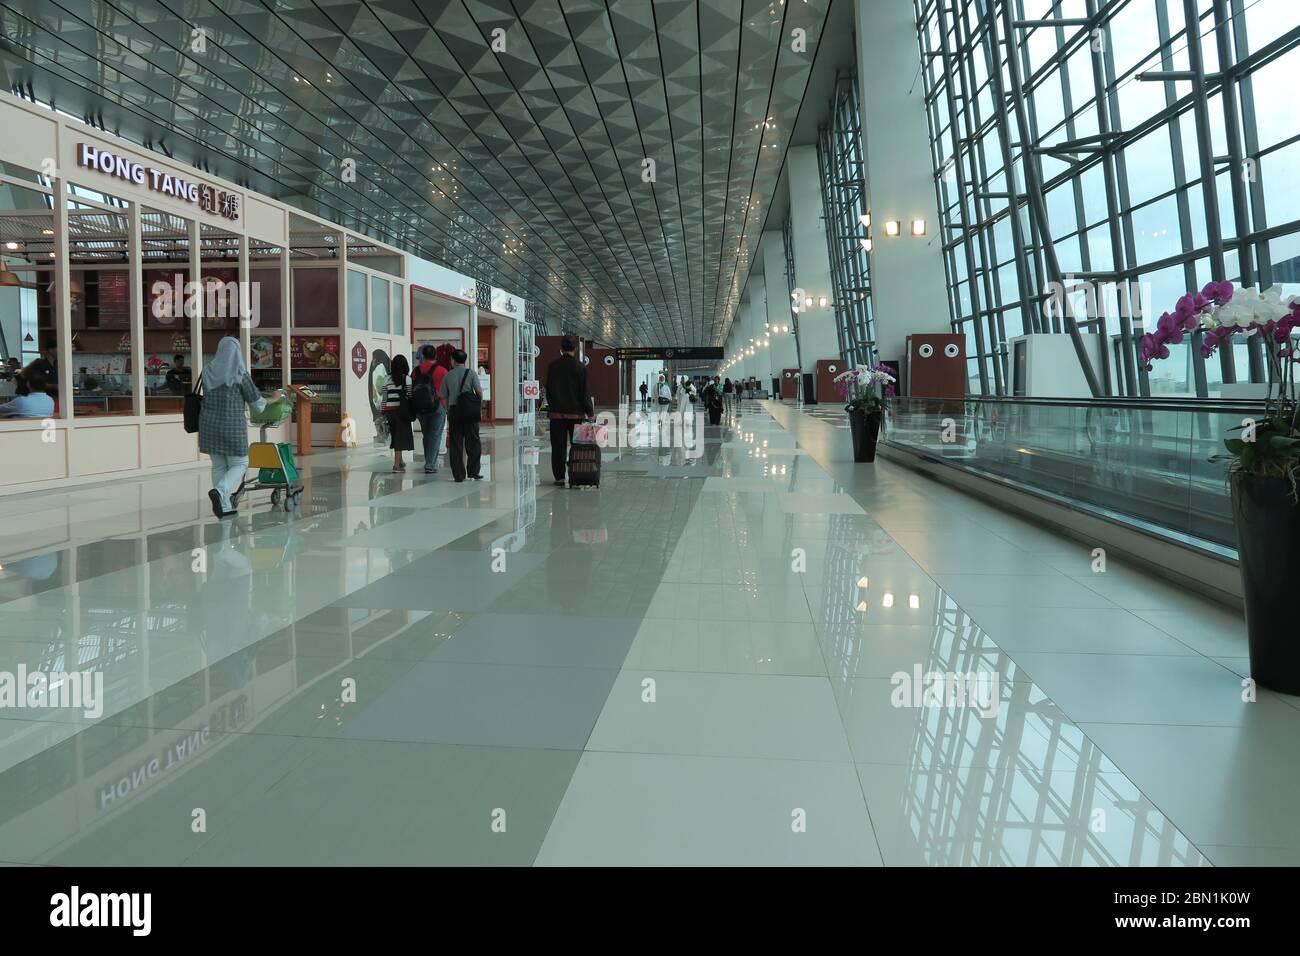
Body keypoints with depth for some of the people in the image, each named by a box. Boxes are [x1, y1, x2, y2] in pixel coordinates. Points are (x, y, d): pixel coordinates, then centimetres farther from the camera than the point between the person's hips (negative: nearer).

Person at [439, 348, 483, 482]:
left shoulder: (447, 376, 4)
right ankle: (473, 471, 5)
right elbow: (479, 391, -6)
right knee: (473, 442, 7)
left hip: (454, 410, 2)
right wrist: (479, 406, 6)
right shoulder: (471, 373, -1)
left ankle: (458, 475, 4)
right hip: (470, 411, -1)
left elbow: (443, 397, 5)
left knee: (455, 444, 5)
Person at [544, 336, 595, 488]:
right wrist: (590, 411, 2)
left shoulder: (553, 366, 1)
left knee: (558, 446, 5)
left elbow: (548, 390, 7)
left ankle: (559, 477, 5)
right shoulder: (580, 367, -7)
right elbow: (584, 392, -6)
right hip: (576, 413, -2)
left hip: (557, 413, 2)